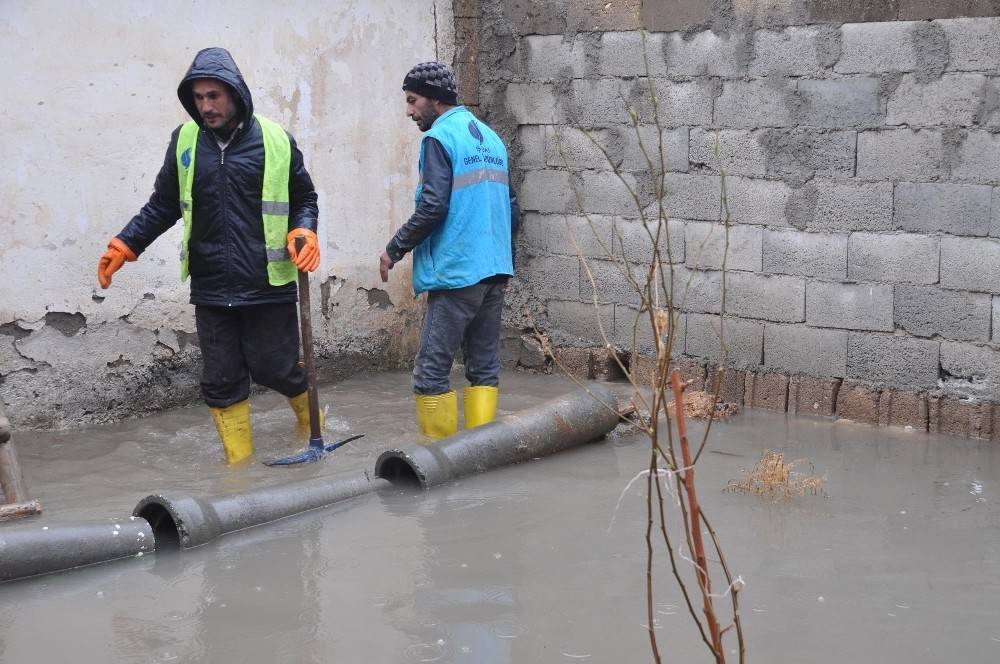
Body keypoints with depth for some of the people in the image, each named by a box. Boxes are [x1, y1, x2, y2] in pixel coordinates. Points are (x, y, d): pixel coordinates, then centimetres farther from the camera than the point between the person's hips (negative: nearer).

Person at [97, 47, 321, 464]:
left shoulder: (276, 140, -3)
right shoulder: (184, 140, 6)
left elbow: (304, 197, 8)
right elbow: (163, 206, 14)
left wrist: (304, 230, -12)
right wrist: (124, 245, 5)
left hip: (269, 286, -3)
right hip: (211, 289, 3)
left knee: (275, 369, 2)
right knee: (221, 382, 5)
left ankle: (311, 419, 33)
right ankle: (239, 467, 16)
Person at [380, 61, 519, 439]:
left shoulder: (439, 138, -8)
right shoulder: (492, 138, 16)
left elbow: (433, 207, -17)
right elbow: (511, 208, 20)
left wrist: (394, 250, -6)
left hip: (455, 275, -8)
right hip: (495, 271, 8)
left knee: (431, 373, -4)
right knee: (484, 368, 10)